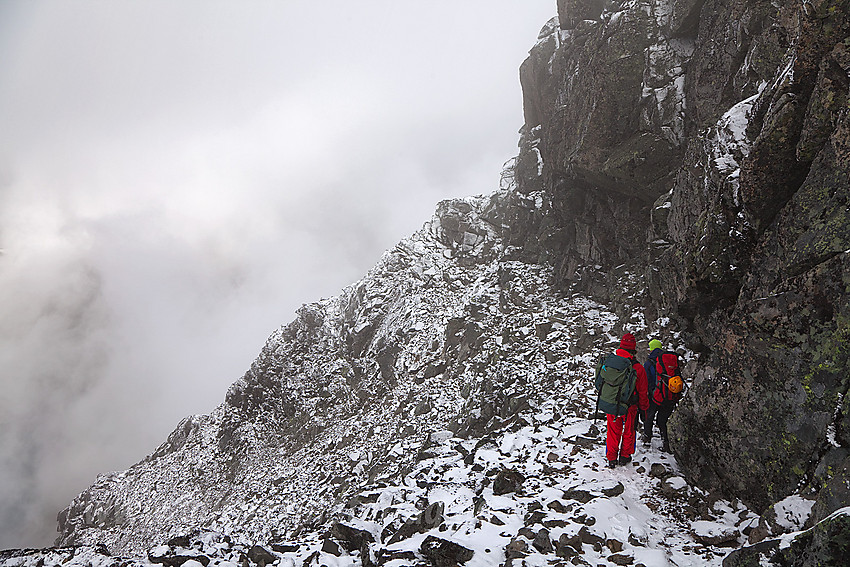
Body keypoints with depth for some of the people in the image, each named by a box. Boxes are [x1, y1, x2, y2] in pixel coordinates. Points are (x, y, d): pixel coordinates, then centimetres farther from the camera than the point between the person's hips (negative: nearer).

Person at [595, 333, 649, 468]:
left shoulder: (606, 361, -13)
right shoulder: (637, 368, -23)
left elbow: (599, 384, 2)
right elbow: (642, 392, -9)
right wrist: (644, 407, 10)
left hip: (606, 403, 3)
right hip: (628, 406, -3)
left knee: (613, 431, 22)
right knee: (629, 430, 23)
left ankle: (611, 459, 27)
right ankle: (624, 456, 36)